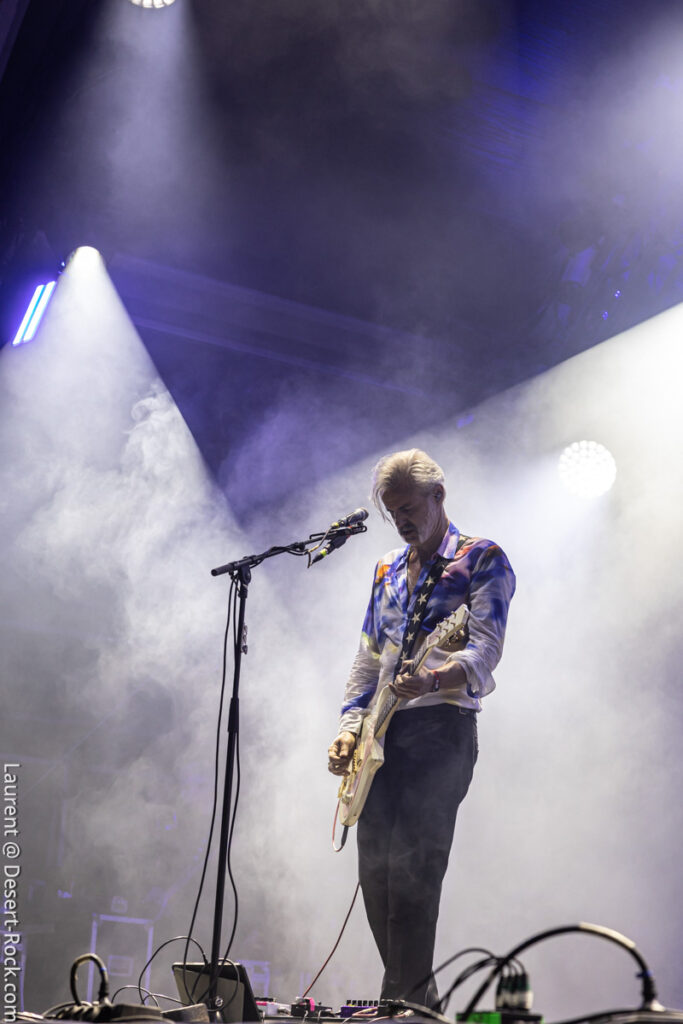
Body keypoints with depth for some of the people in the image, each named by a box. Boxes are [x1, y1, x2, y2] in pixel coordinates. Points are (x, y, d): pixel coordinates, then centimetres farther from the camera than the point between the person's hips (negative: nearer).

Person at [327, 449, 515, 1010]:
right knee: (375, 869, 5)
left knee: (413, 868, -14)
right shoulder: (388, 569, 20)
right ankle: (417, 996, 18)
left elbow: (486, 650, -13)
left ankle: (405, 999, -8)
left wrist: (433, 679, -32)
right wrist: (351, 727, 8)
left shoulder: (482, 559, 0)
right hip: (383, 734, 7)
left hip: (442, 726, -7)